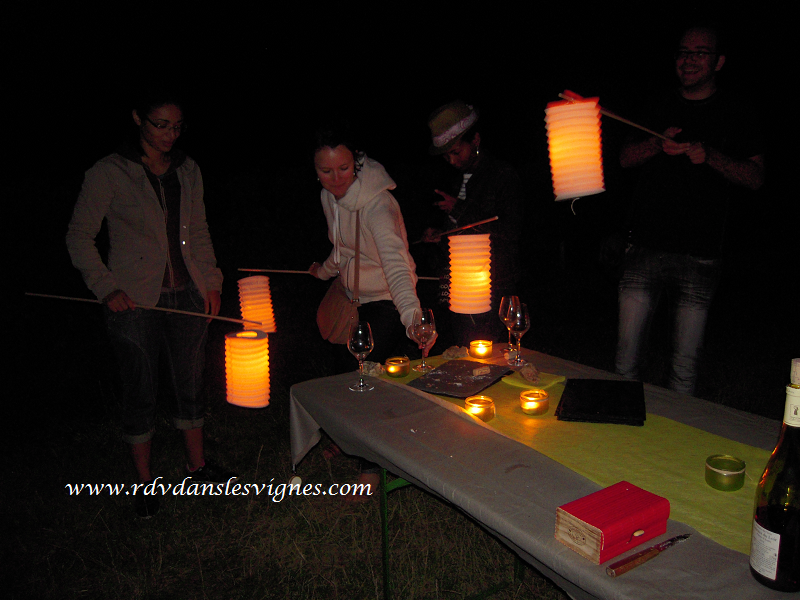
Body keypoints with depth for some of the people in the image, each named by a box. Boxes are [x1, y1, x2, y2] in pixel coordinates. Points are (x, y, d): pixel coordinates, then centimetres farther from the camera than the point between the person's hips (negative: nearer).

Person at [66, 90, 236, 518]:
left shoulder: (187, 171, 7)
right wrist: (107, 288, -12)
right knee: (141, 392, 6)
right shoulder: (109, 173, -7)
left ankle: (197, 465, 32)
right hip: (135, 302, -4)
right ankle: (144, 482, 25)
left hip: (187, 294, 5)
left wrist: (211, 281, 8)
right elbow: (80, 236, -4)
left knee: (191, 383, 13)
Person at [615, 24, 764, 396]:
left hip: (698, 256, -2)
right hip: (646, 247, 2)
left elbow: (755, 178, 1)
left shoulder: (733, 115, 5)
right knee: (626, 358, 2)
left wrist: (710, 155, -16)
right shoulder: (661, 110, 14)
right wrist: (660, 144, -10)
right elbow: (625, 158, 10)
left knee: (685, 364, 4)